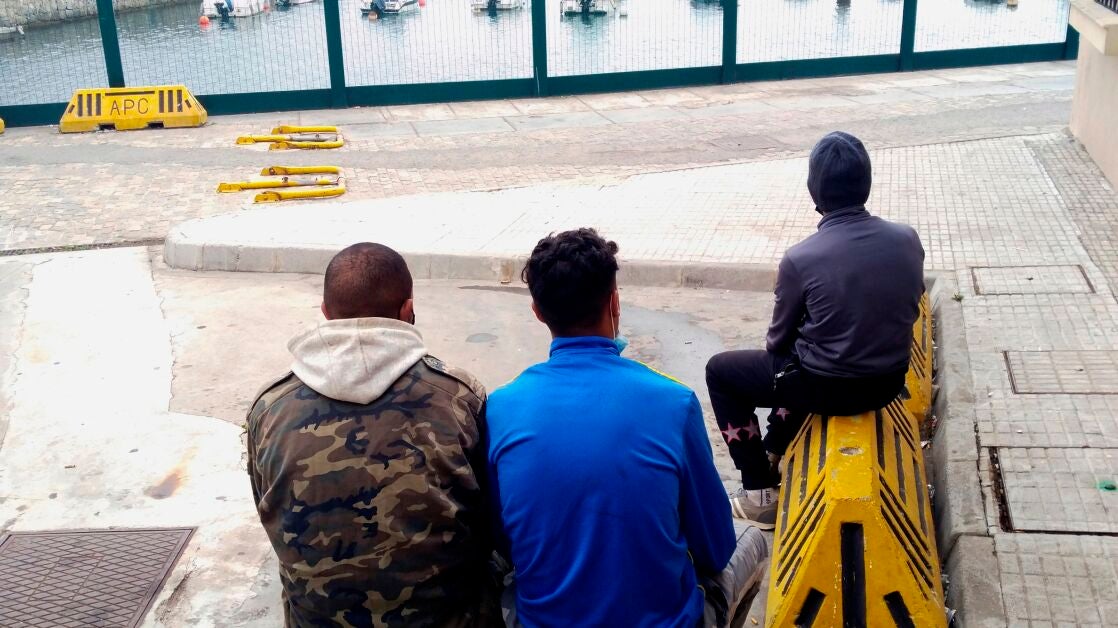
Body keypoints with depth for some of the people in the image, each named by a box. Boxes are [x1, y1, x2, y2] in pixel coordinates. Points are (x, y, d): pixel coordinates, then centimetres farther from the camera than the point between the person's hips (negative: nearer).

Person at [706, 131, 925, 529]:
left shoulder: (801, 259, -20)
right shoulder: (907, 239, -8)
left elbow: (778, 338, -6)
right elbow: (908, 308, 9)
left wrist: (778, 352, 17)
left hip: (829, 388, -6)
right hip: (890, 381, 6)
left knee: (720, 371, 17)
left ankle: (760, 490, 17)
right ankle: (774, 451, 49)